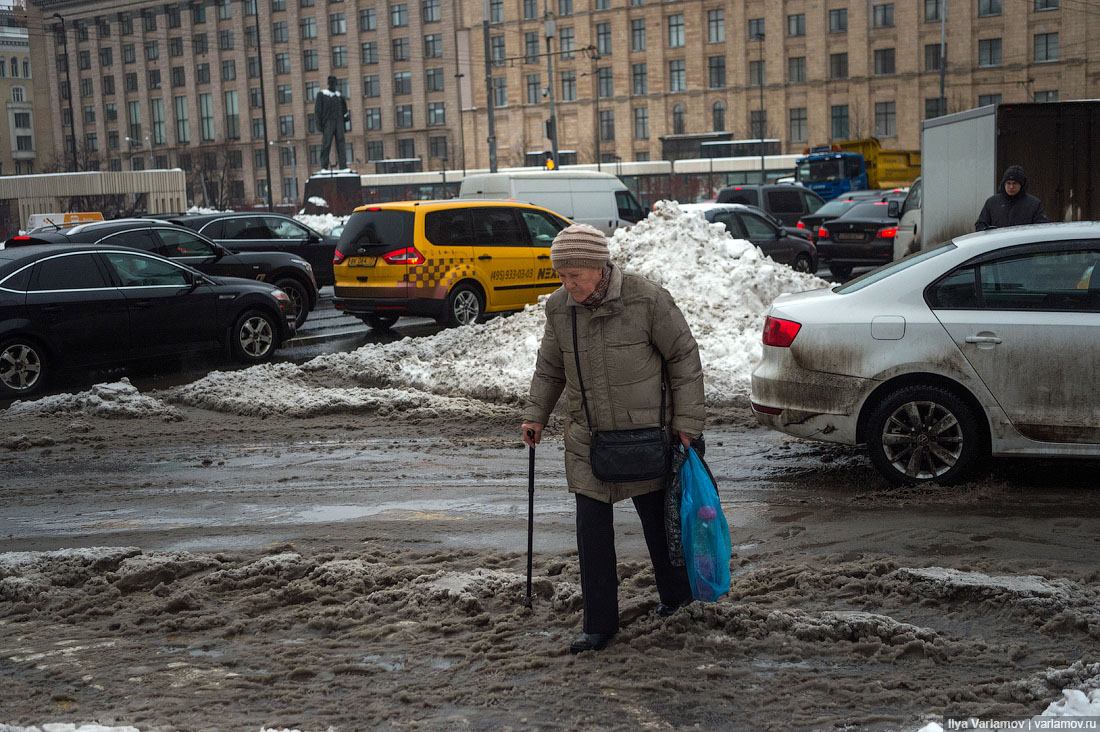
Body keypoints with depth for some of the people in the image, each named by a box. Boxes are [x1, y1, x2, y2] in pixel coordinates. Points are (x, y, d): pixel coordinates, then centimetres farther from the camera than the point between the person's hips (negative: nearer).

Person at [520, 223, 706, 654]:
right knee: (592, 527, 1)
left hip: (645, 433, -3)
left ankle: (676, 593, 38)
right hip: (587, 439, 4)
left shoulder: (647, 300, -15)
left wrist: (687, 420, -8)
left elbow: (683, 357, -6)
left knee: (657, 516, 12)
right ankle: (600, 625, 10)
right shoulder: (559, 307, -2)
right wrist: (535, 415, 1)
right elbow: (549, 368, 13)